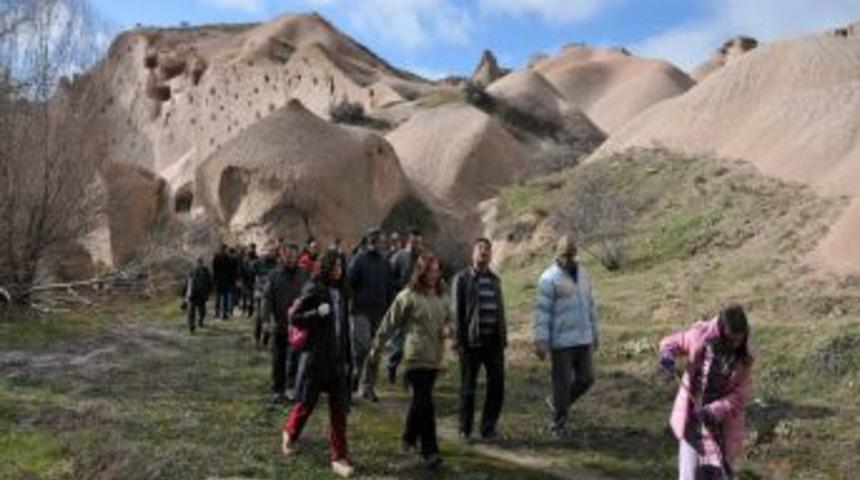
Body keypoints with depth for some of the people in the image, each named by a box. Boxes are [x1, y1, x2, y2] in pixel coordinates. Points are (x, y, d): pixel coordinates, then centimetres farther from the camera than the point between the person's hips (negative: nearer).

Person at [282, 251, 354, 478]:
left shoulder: (341, 291, 8)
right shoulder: (313, 290, -9)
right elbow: (294, 317, -10)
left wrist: (347, 358, 13)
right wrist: (317, 312, -24)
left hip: (337, 358, 5)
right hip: (315, 356, -5)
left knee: (339, 409, 3)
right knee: (307, 402, 8)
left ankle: (339, 458, 10)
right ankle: (290, 432, 39)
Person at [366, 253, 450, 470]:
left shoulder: (441, 296, 7)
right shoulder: (408, 296, -11)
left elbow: (448, 319, 21)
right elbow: (388, 324, -8)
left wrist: (447, 329, -3)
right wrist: (375, 351, -5)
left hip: (435, 357, 6)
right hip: (416, 356, -6)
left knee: (420, 401, 19)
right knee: (425, 403, -8)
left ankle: (409, 439, 38)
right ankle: (430, 452, -1)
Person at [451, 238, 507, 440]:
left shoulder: (495, 279, 14)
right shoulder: (462, 278, -3)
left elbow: (500, 310, 17)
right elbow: (456, 312, -6)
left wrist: (503, 338, 11)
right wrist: (459, 341, -12)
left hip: (494, 340, 5)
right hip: (472, 342, -5)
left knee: (497, 385, 5)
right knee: (468, 387, 5)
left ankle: (488, 427, 19)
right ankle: (465, 429, 17)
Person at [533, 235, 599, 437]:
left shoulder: (582, 273, 10)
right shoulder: (549, 278, -10)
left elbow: (590, 305, 17)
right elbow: (542, 311, -13)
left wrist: (595, 333, 17)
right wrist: (541, 341, -17)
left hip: (583, 339, 6)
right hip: (561, 341, -6)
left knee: (586, 379, 9)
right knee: (563, 383, 1)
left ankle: (557, 403, 32)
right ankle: (558, 422, 17)